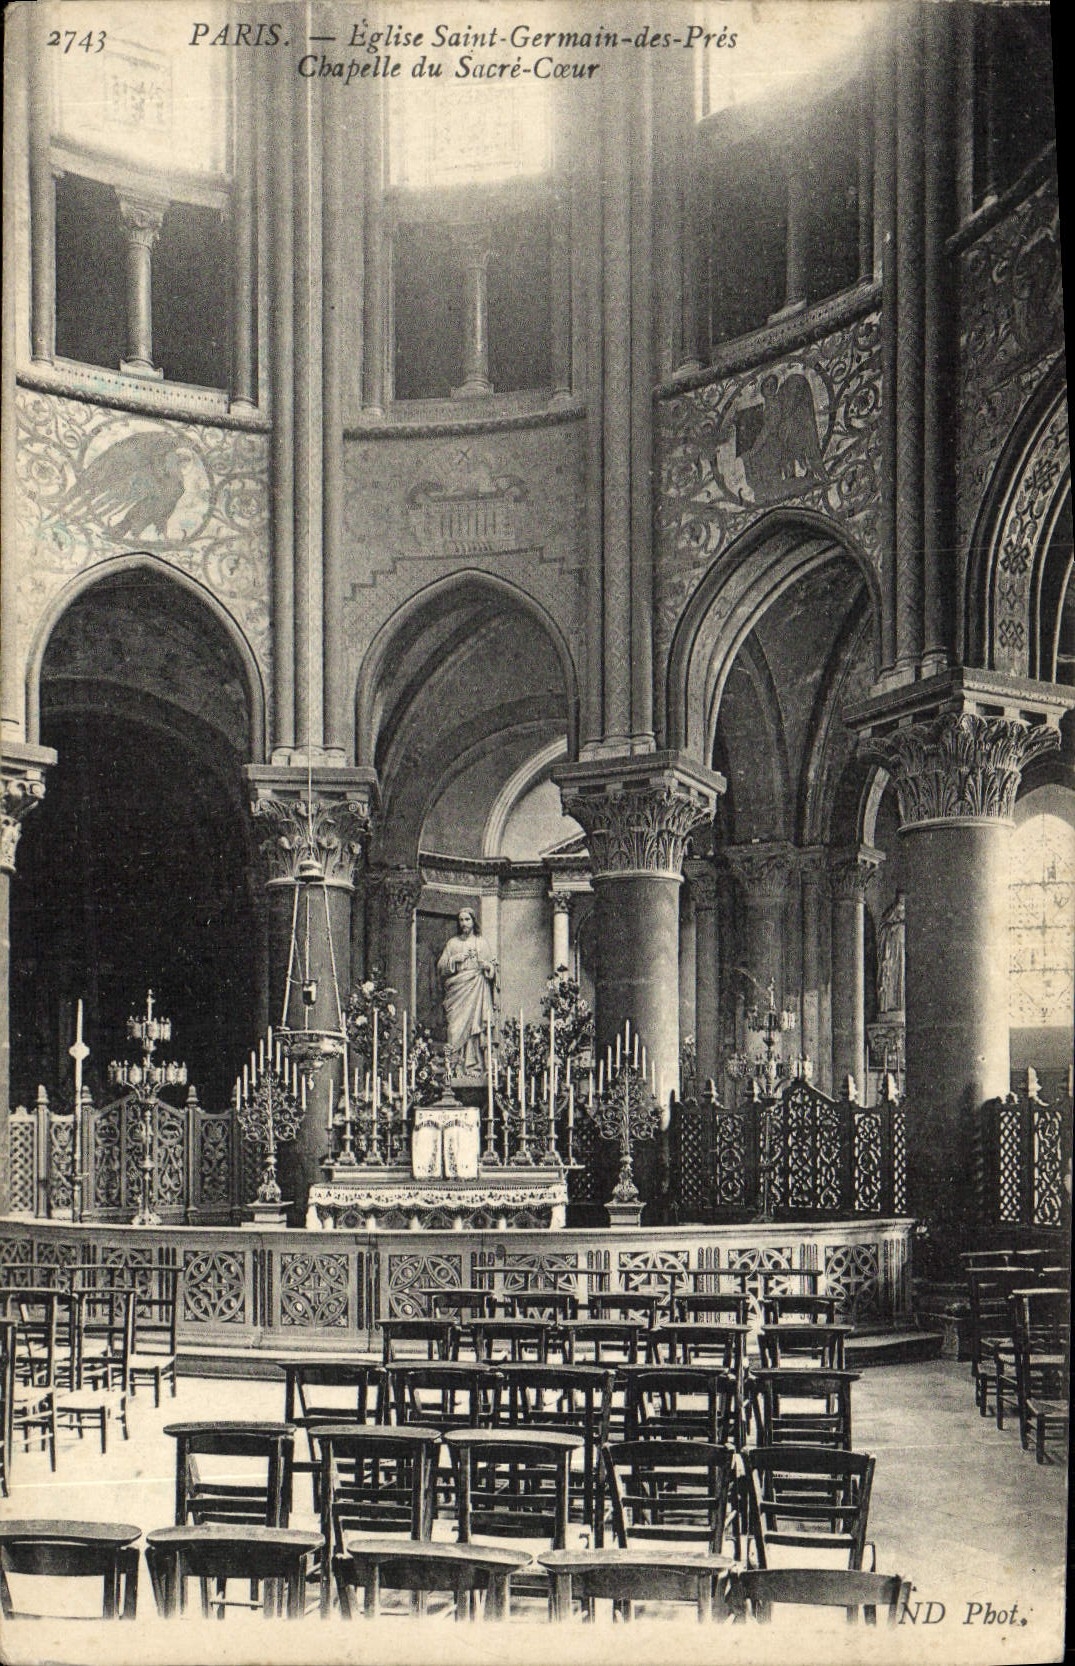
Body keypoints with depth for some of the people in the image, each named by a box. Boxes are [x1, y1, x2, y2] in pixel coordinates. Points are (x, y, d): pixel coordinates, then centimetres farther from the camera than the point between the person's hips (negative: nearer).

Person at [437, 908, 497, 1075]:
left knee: (475, 1026, -10)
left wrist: (487, 966, -8)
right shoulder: (452, 943, 14)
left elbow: (492, 967, 13)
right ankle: (457, 1066, -12)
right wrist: (455, 959, -7)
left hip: (477, 991, 0)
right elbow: (441, 966, 9)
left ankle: (474, 1067, -11)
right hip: (457, 989, 0)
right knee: (457, 1026, -11)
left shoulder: (482, 943, 15)